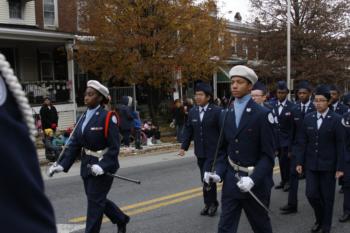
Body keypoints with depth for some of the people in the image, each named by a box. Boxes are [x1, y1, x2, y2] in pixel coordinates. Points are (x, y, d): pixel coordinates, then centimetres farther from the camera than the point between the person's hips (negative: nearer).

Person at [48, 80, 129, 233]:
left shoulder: (107, 117, -14)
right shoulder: (84, 117, 6)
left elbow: (114, 147, -17)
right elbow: (74, 143, 3)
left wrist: (103, 166, -29)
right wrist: (62, 164, -6)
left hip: (103, 166, -8)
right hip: (87, 165, 8)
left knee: (95, 201, 0)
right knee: (98, 199, 19)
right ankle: (121, 219, 41)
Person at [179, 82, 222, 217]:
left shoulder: (217, 111, -9)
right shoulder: (192, 112, 7)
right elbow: (188, 130, 10)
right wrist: (184, 147, 4)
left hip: (214, 151, -5)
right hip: (200, 152, 5)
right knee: (206, 179, 12)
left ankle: (210, 203, 9)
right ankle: (211, 203, 25)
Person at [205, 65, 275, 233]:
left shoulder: (262, 114, -11)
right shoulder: (226, 115, 6)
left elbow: (268, 154, -13)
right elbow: (223, 150, 10)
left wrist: (253, 179, -25)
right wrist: (218, 172, -5)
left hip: (256, 182, -4)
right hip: (231, 181, 4)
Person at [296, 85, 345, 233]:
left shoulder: (336, 120, -8)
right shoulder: (308, 119, 3)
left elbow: (340, 145, -7)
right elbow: (302, 142, 5)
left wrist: (340, 167, -9)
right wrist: (299, 162, 2)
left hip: (328, 165, -3)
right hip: (311, 164, 3)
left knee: (327, 197, 7)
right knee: (311, 194, 1)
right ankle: (320, 218, 29)